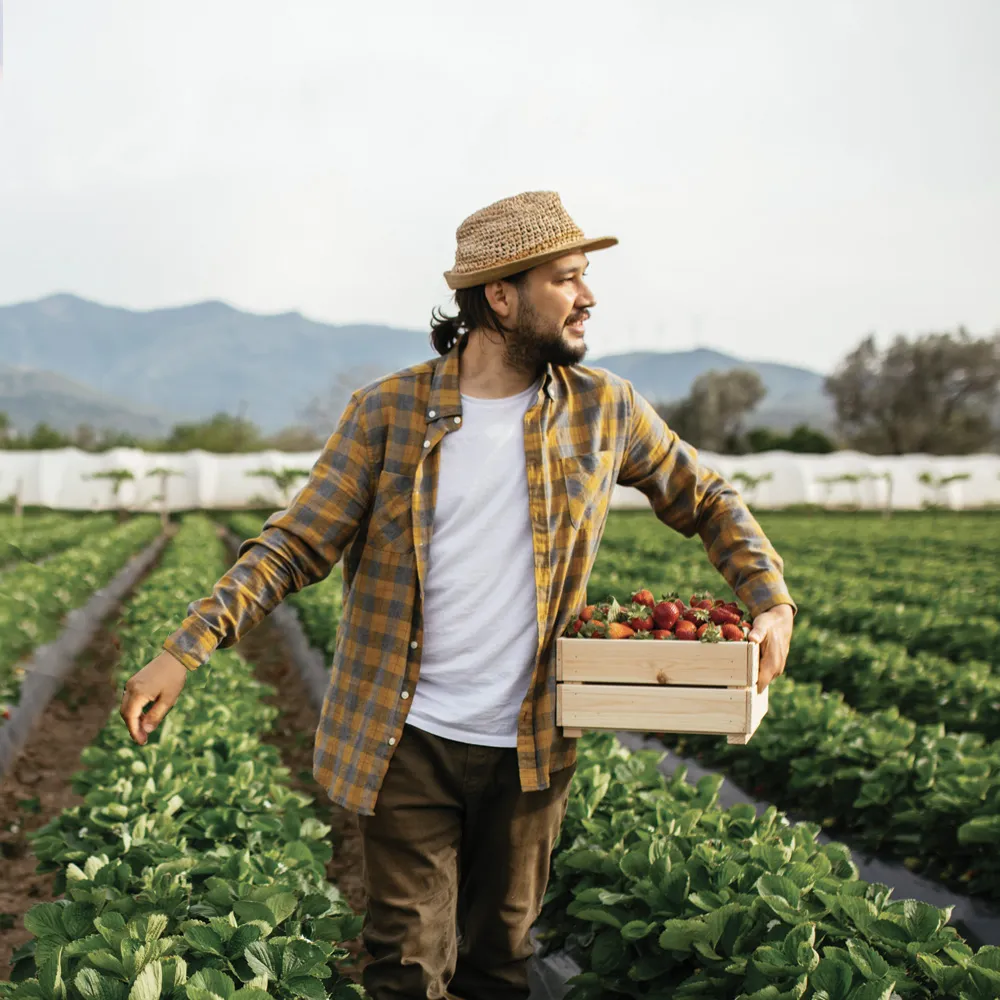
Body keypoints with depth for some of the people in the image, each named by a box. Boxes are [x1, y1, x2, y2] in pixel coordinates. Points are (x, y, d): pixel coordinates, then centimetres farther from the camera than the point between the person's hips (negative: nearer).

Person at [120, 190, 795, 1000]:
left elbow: (706, 500, 13)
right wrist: (184, 652, -15)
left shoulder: (606, 410, 0)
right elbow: (295, 545, -6)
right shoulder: (391, 411, -7)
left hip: (530, 749, 2)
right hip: (407, 743, -2)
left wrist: (772, 600, -2)